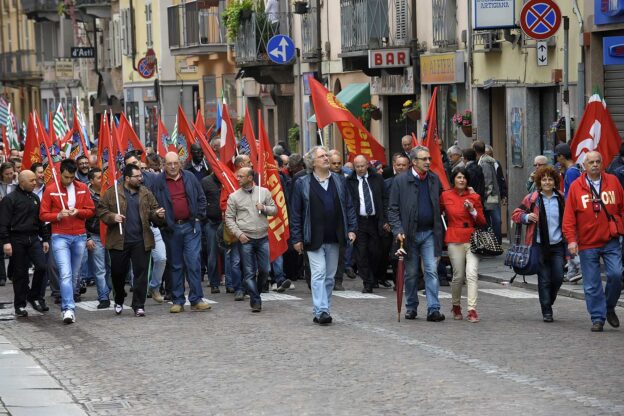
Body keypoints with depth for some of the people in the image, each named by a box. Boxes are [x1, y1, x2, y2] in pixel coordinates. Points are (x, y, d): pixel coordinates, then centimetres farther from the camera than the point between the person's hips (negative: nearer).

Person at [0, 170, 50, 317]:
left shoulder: (35, 198, 14)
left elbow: (40, 221, 21)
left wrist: (45, 239, 17)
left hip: (33, 239, 5)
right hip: (17, 240, -5)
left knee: (41, 266, -9)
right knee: (20, 273, 1)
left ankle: (34, 296, 11)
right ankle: (20, 305, 11)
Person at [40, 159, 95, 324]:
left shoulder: (83, 188, 5)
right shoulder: (50, 190, -3)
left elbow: (91, 210, 8)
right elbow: (43, 215, -1)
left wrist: (78, 212, -11)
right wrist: (58, 215, -19)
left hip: (79, 237, 3)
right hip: (60, 237, -3)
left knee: (74, 275, 9)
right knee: (65, 274, -15)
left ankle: (67, 306, 22)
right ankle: (69, 309, -19)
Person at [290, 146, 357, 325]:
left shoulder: (340, 181, 10)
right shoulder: (302, 184, 0)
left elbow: (348, 207, 12)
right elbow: (296, 213, 0)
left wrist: (351, 229, 1)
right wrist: (297, 238, -4)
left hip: (334, 238, 4)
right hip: (314, 239, -4)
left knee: (329, 276, 8)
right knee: (318, 273, -12)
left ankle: (322, 311, 17)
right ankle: (321, 311, -16)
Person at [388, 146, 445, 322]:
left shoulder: (434, 179, 6)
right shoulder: (401, 181, -3)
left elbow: (441, 203, 17)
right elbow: (393, 209, -3)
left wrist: (440, 230, 10)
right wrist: (398, 230, -14)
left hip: (430, 233, 1)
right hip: (409, 234, -1)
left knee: (432, 271, -7)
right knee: (410, 273, 8)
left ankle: (433, 309, -8)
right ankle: (411, 307, 22)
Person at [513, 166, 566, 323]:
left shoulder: (561, 199, 6)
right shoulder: (532, 199, 0)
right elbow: (516, 214, 7)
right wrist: (527, 217, -14)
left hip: (558, 245, 2)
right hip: (540, 245, -2)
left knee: (558, 277, -2)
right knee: (544, 279, 0)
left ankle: (548, 302, 24)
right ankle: (546, 311, 8)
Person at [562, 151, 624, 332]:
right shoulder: (576, 186, -1)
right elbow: (569, 217, -2)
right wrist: (571, 239, -10)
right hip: (587, 244, -1)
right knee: (592, 284, 1)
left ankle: (609, 308, 13)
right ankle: (597, 318, 11)